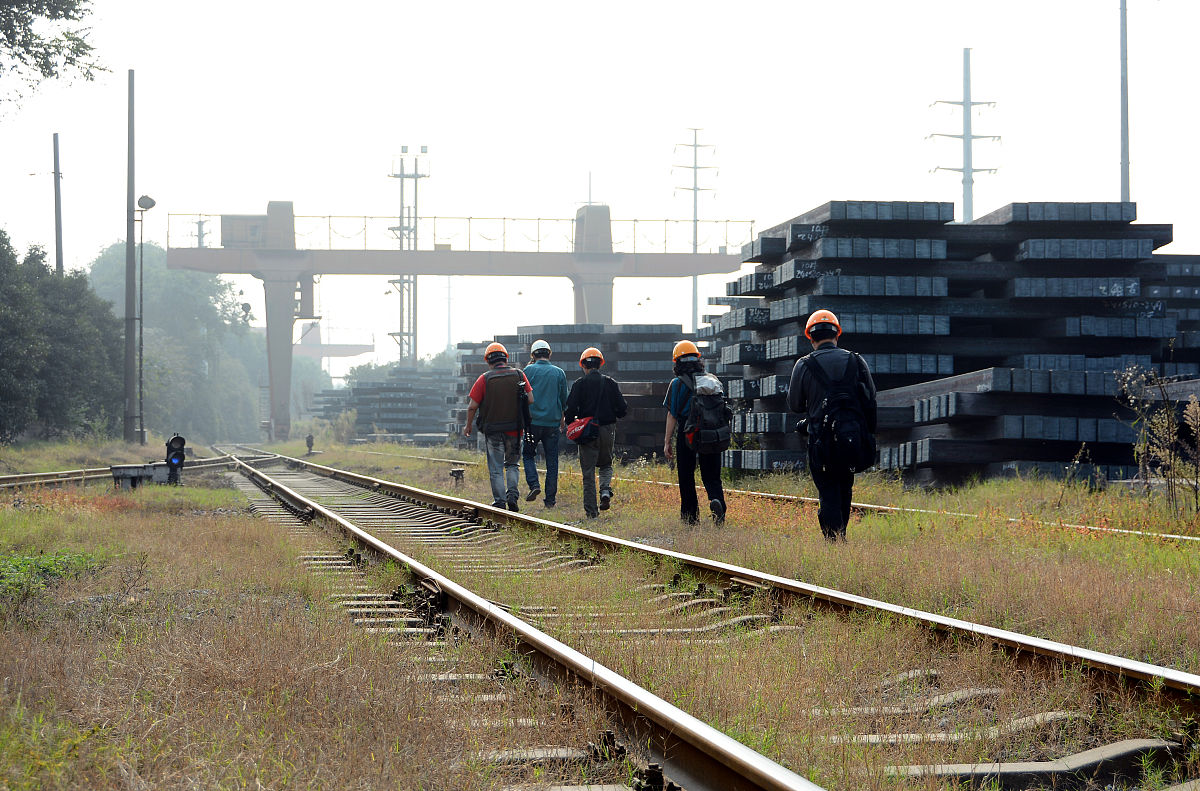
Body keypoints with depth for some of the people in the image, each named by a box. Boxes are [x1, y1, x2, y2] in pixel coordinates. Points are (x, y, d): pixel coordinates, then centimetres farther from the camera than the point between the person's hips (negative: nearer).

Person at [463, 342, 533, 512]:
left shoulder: (484, 379, -6)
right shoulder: (518, 375, -1)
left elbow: (472, 406, -5)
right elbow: (531, 400, -3)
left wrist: (468, 426, 11)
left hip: (493, 430, -2)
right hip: (514, 428, 2)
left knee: (496, 468, 6)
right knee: (511, 464, 17)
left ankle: (499, 501, 2)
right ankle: (512, 494, 0)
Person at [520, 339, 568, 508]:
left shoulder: (529, 370, -4)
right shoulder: (559, 373, 3)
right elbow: (564, 400, 10)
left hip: (533, 421, -2)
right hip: (553, 422, 2)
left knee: (528, 455, 13)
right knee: (552, 461, 6)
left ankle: (534, 484, -10)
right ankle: (550, 499, 5)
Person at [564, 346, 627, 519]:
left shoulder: (579, 384, -5)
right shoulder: (610, 383, 1)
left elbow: (570, 409, -9)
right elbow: (622, 409, 0)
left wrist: (571, 423, 10)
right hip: (607, 430, 2)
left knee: (588, 472, 4)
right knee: (606, 465, 21)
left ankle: (591, 511, 1)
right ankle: (605, 490, -7)